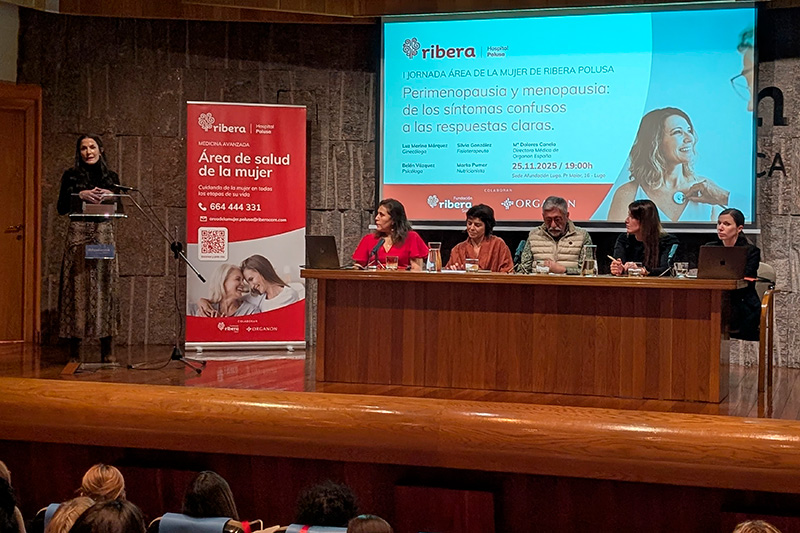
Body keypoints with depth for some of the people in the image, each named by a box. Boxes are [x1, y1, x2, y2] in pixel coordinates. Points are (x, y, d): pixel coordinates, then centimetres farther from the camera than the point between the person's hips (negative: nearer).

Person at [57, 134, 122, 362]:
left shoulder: (111, 177, 13)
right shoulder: (71, 176, 7)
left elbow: (120, 209, 9)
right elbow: (62, 208, 1)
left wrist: (110, 196, -10)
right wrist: (80, 195, -13)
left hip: (104, 233, 2)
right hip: (79, 233, -2)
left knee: (105, 286, -2)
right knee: (78, 286, -6)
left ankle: (107, 350, 0)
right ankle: (74, 350, -4)